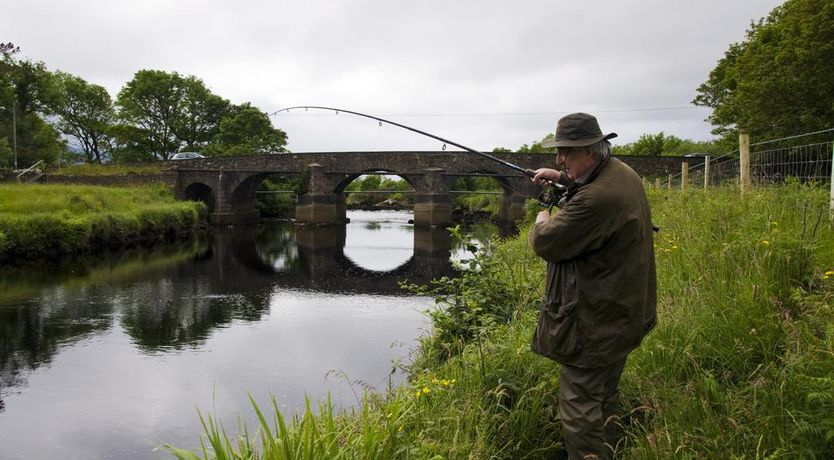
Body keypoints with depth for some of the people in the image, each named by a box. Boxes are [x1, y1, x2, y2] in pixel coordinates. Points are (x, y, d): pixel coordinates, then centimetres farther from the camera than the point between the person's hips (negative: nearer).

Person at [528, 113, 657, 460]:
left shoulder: (596, 199, -28)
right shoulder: (622, 172, 5)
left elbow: (545, 243, -20)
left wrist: (543, 220, 1)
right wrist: (561, 177, 25)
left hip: (595, 323, -11)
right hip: (622, 312, 11)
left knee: (581, 411, -2)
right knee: (605, 398, 25)